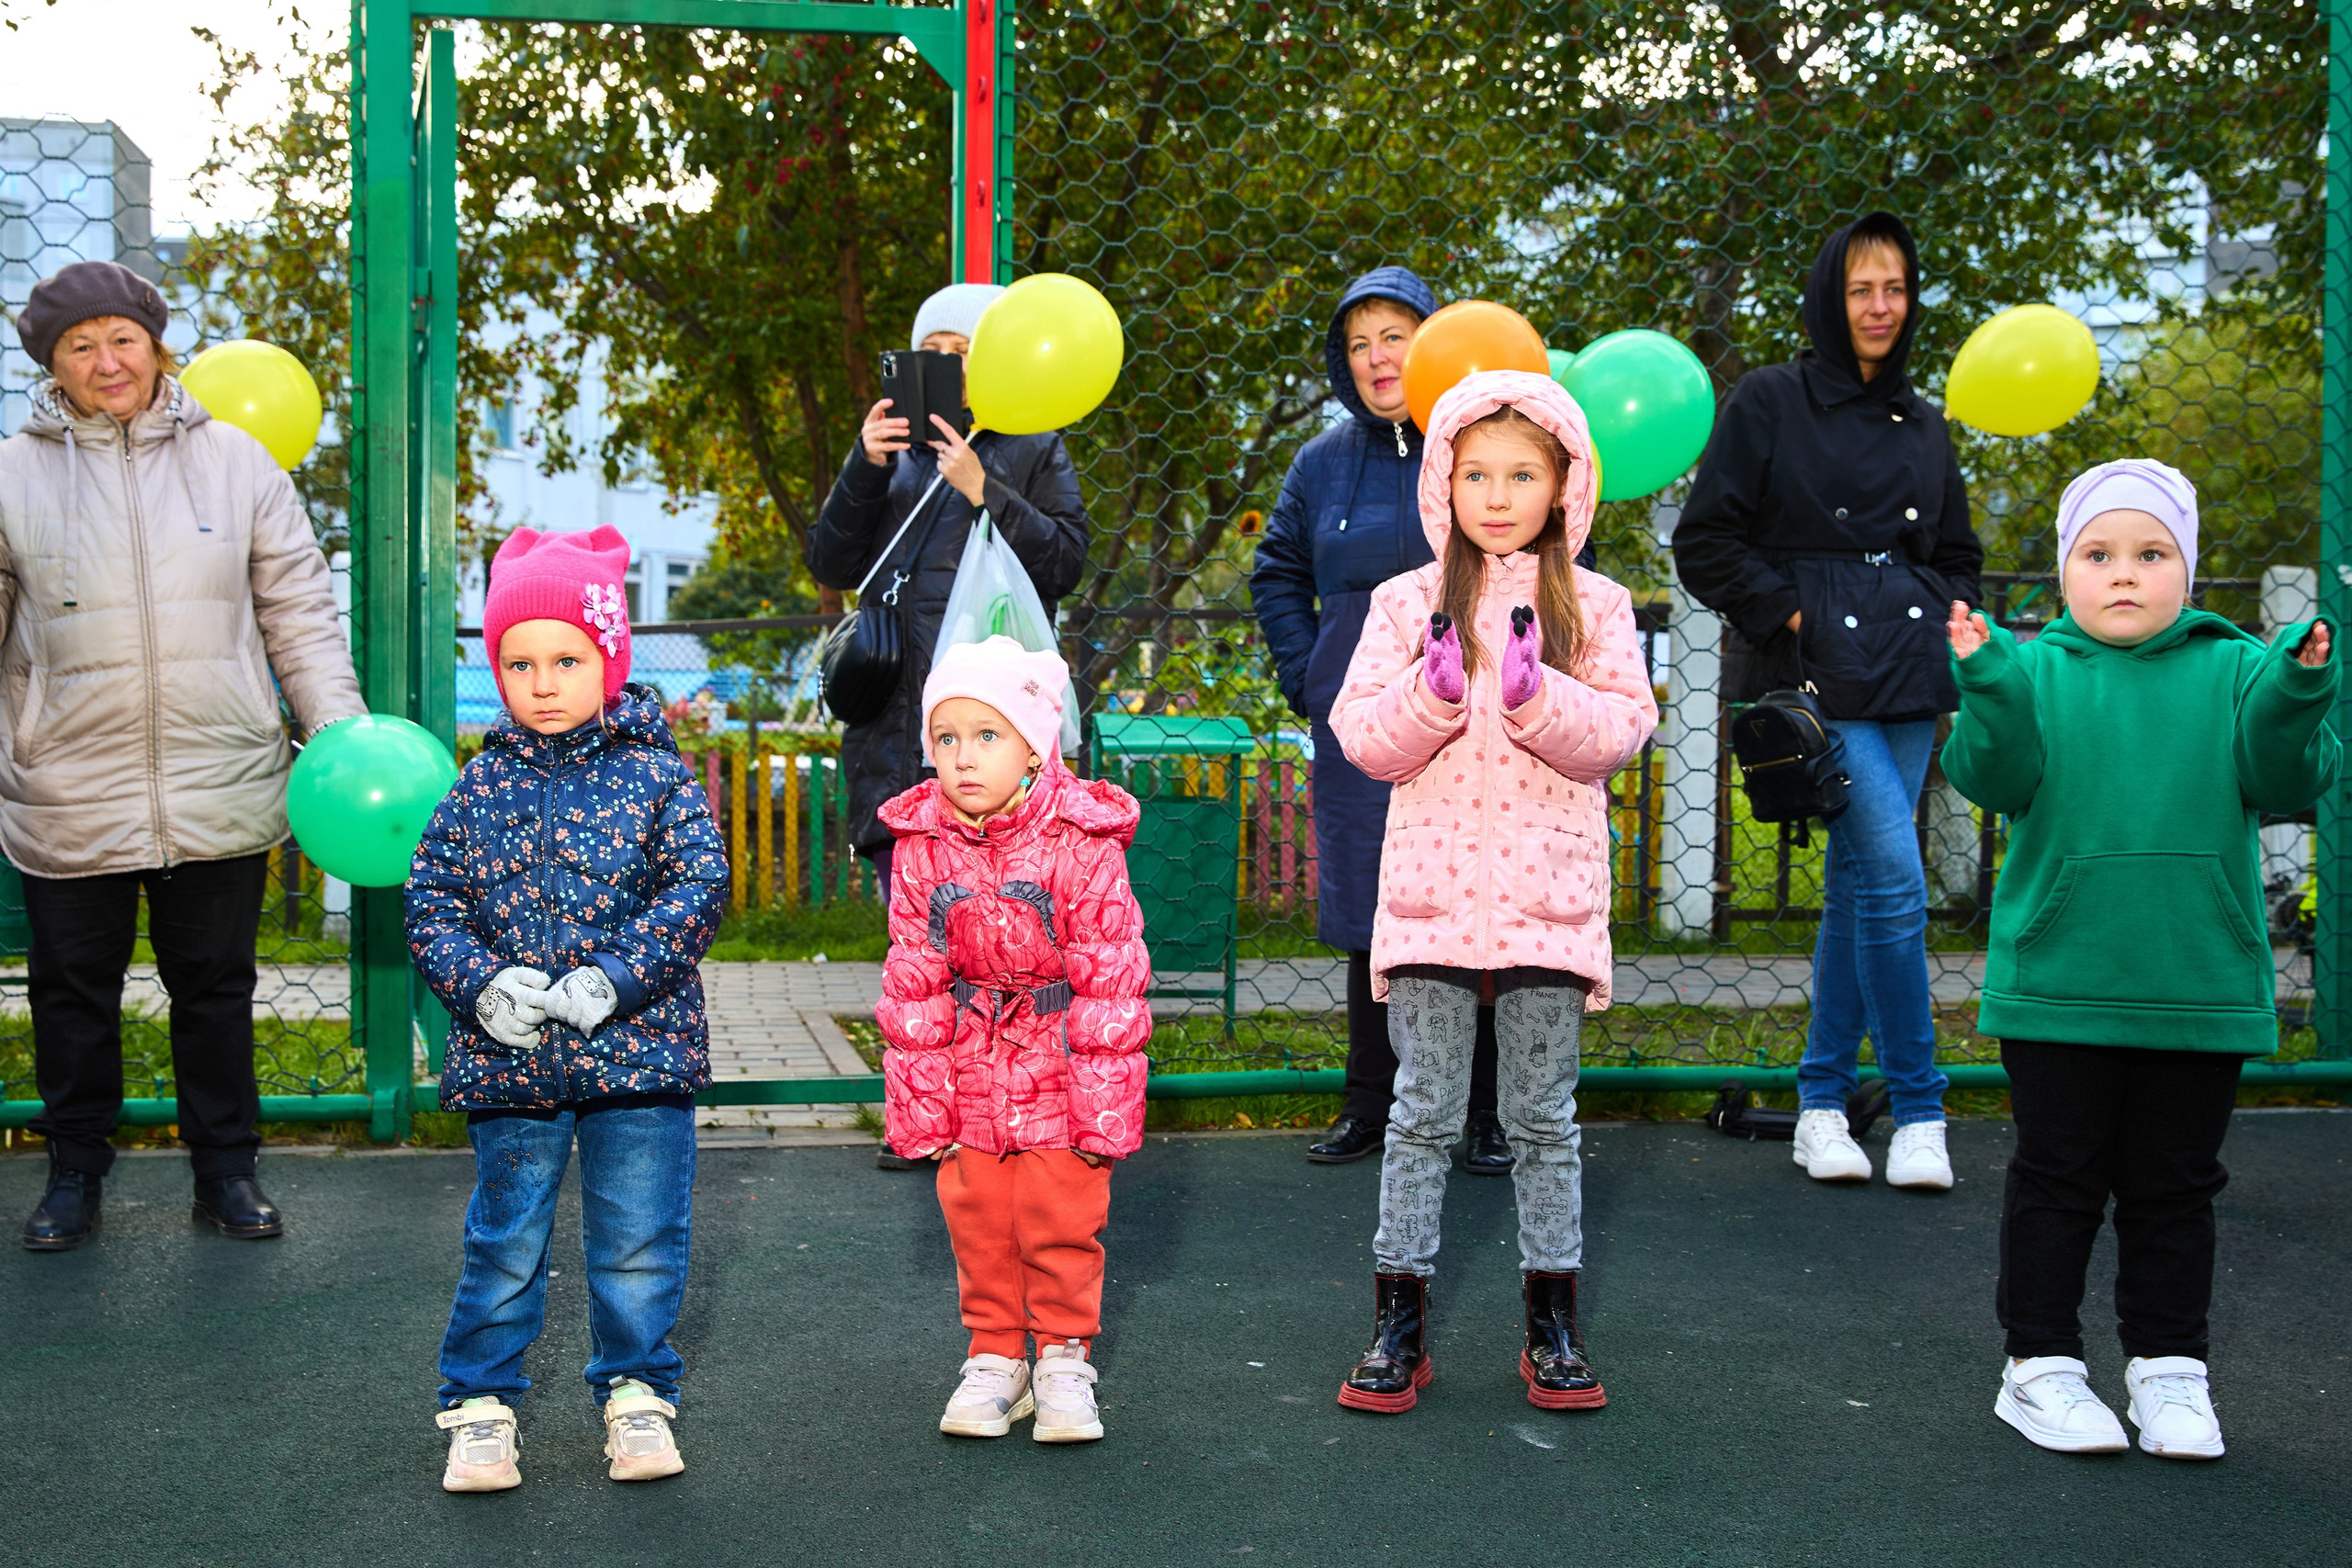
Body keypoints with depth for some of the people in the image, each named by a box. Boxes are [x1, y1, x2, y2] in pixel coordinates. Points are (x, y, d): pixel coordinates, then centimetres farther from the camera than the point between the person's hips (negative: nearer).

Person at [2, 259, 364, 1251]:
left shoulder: (233, 459, 3)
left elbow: (298, 610, 6)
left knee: (215, 986, 11)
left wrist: (341, 734, -2)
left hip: (219, 792, 0)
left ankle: (226, 1169, 26)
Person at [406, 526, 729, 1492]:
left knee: (638, 1241, 8)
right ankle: (479, 1403, 25)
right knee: (505, 1242, 10)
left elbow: (698, 888, -9)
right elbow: (430, 899, 3)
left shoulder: (655, 777, -3)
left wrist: (612, 979, -19)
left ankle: (636, 1392, 26)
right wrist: (481, 982, -14)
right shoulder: (481, 788, 4)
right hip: (507, 1058, 1)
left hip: (638, 1050, -1)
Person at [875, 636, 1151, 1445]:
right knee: (978, 1225, 9)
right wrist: (918, 1098, -1)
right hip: (970, 1068, 3)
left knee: (1059, 1223, 2)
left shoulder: (1081, 845, -16)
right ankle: (994, 1358, 25)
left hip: (1058, 1069, -3)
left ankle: (1065, 1360, 20)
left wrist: (1104, 1098, -12)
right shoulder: (920, 848, -5)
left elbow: (1109, 977, -12)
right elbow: (912, 983, 1)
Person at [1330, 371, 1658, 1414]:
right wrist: (1433, 691, -18)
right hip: (1430, 887, 0)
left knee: (1544, 1117, 8)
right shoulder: (1408, 604, 5)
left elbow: (1623, 729, -4)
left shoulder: (1593, 605, 6)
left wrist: (1534, 694, -19)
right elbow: (1361, 738, 0)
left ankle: (1552, 1323, 19)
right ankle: (1400, 1323, 13)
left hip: (1548, 889, 0)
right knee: (1423, 1111, 4)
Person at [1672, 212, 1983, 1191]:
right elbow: (1704, 541, -3)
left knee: (1858, 885, 8)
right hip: (1819, 675, -6)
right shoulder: (1770, 402, 0)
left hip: (1908, 680, 6)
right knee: (1895, 878, -13)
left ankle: (1823, 1100, 18)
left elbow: (1954, 553, 27)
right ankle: (1917, 1108, -2)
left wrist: (1951, 612, 8)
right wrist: (1788, 612, -10)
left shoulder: (1923, 425, 17)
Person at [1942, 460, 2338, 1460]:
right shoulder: (2035, 669, 0)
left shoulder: (2232, 672, 2)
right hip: (2058, 989, -1)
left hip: (2201, 992, 1)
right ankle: (2040, 1364, 18)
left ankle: (2167, 1366, 24)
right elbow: (1997, 781, -10)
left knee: (2174, 1188, 12)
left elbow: (2285, 785, -5)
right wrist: (1988, 690, -26)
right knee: (2058, 1179, 8)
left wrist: (2295, 703, -22)